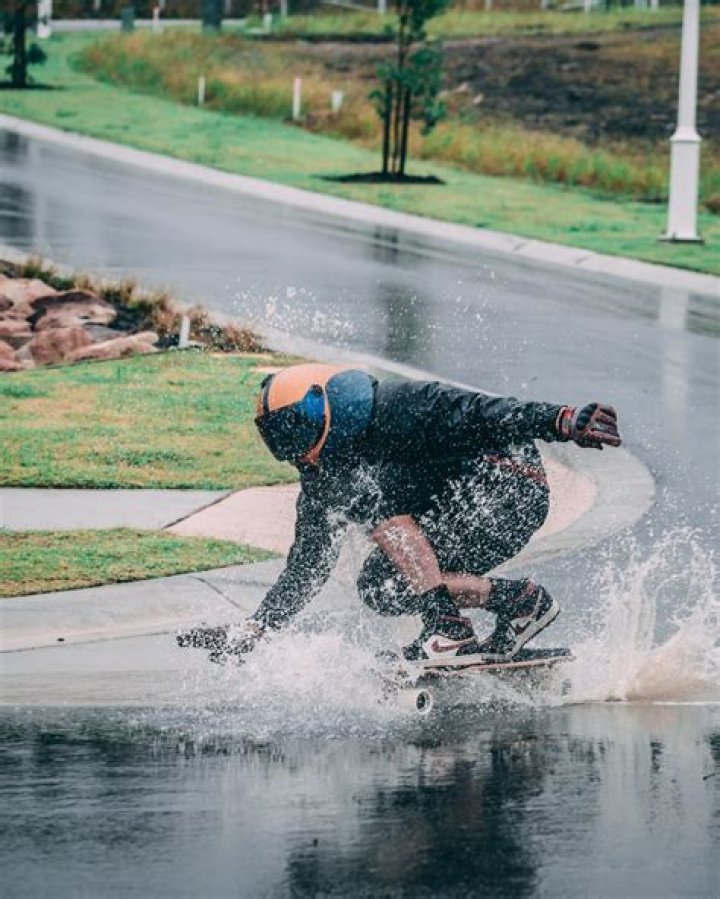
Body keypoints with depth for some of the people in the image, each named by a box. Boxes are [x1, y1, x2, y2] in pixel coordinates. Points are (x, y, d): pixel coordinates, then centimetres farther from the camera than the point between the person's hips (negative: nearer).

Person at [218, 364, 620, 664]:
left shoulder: (390, 409, -18)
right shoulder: (324, 474, 7)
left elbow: (476, 415, -27)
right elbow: (306, 567, 13)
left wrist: (561, 421, -38)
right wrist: (255, 627, 4)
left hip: (510, 485, -9)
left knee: (367, 490, -22)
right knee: (378, 588, -4)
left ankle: (448, 623, -24)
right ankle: (518, 599, 3)